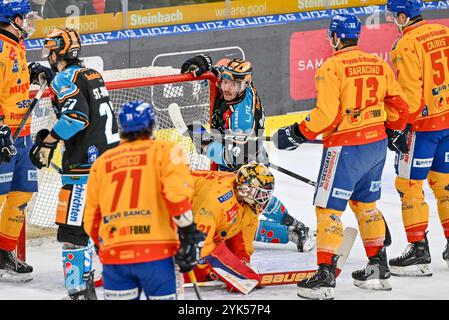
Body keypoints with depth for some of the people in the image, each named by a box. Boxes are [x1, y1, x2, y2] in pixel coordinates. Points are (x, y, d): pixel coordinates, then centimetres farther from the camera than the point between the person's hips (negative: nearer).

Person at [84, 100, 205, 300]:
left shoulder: (102, 161, 18)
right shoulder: (163, 151, 6)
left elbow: (91, 216, 20)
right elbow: (176, 193, -11)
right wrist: (189, 234, -8)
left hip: (113, 255, 3)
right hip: (154, 253, -3)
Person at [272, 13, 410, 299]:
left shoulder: (332, 67, -14)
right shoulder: (379, 64, 6)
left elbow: (326, 114, -20)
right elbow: (399, 104, 12)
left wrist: (294, 135, -9)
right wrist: (395, 133, 30)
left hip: (345, 148, -7)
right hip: (377, 145, 7)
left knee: (329, 208, 0)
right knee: (366, 204, 21)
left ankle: (325, 275, -5)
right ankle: (379, 269, 25)